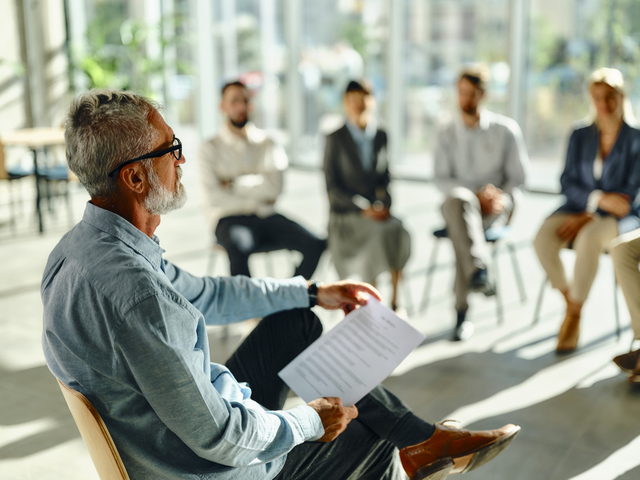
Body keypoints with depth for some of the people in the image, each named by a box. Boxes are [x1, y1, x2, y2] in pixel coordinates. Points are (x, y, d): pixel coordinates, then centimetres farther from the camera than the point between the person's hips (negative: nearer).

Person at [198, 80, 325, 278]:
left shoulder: (265, 143, 15)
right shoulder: (211, 147, 5)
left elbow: (275, 187, -1)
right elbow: (213, 197, -7)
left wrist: (235, 184, -5)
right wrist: (253, 204, -5)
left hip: (266, 216, 4)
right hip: (230, 217, -3)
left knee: (315, 245, -19)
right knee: (239, 247, -39)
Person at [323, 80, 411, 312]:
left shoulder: (381, 136, 10)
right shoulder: (336, 139, -3)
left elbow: (384, 177, 15)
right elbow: (333, 186, -6)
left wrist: (382, 204, -5)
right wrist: (363, 208, -16)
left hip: (377, 210, 4)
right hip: (346, 213, -4)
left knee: (399, 232, -27)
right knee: (380, 232, -32)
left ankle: (394, 300, -17)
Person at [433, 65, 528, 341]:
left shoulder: (506, 130, 5)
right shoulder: (446, 135, 10)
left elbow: (517, 176, 5)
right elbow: (441, 179, 4)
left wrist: (501, 199, -17)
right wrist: (475, 195, -14)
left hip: (495, 208, -1)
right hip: (458, 203, 2)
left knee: (460, 228, -36)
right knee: (458, 200, -38)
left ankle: (462, 311, -37)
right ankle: (477, 271, -51)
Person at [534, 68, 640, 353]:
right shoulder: (580, 135, 8)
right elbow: (567, 181, 2)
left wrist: (590, 217, -18)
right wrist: (599, 199, -17)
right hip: (579, 207, 3)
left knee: (589, 239, -38)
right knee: (543, 238, -29)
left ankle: (573, 317, -20)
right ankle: (569, 301, -7)